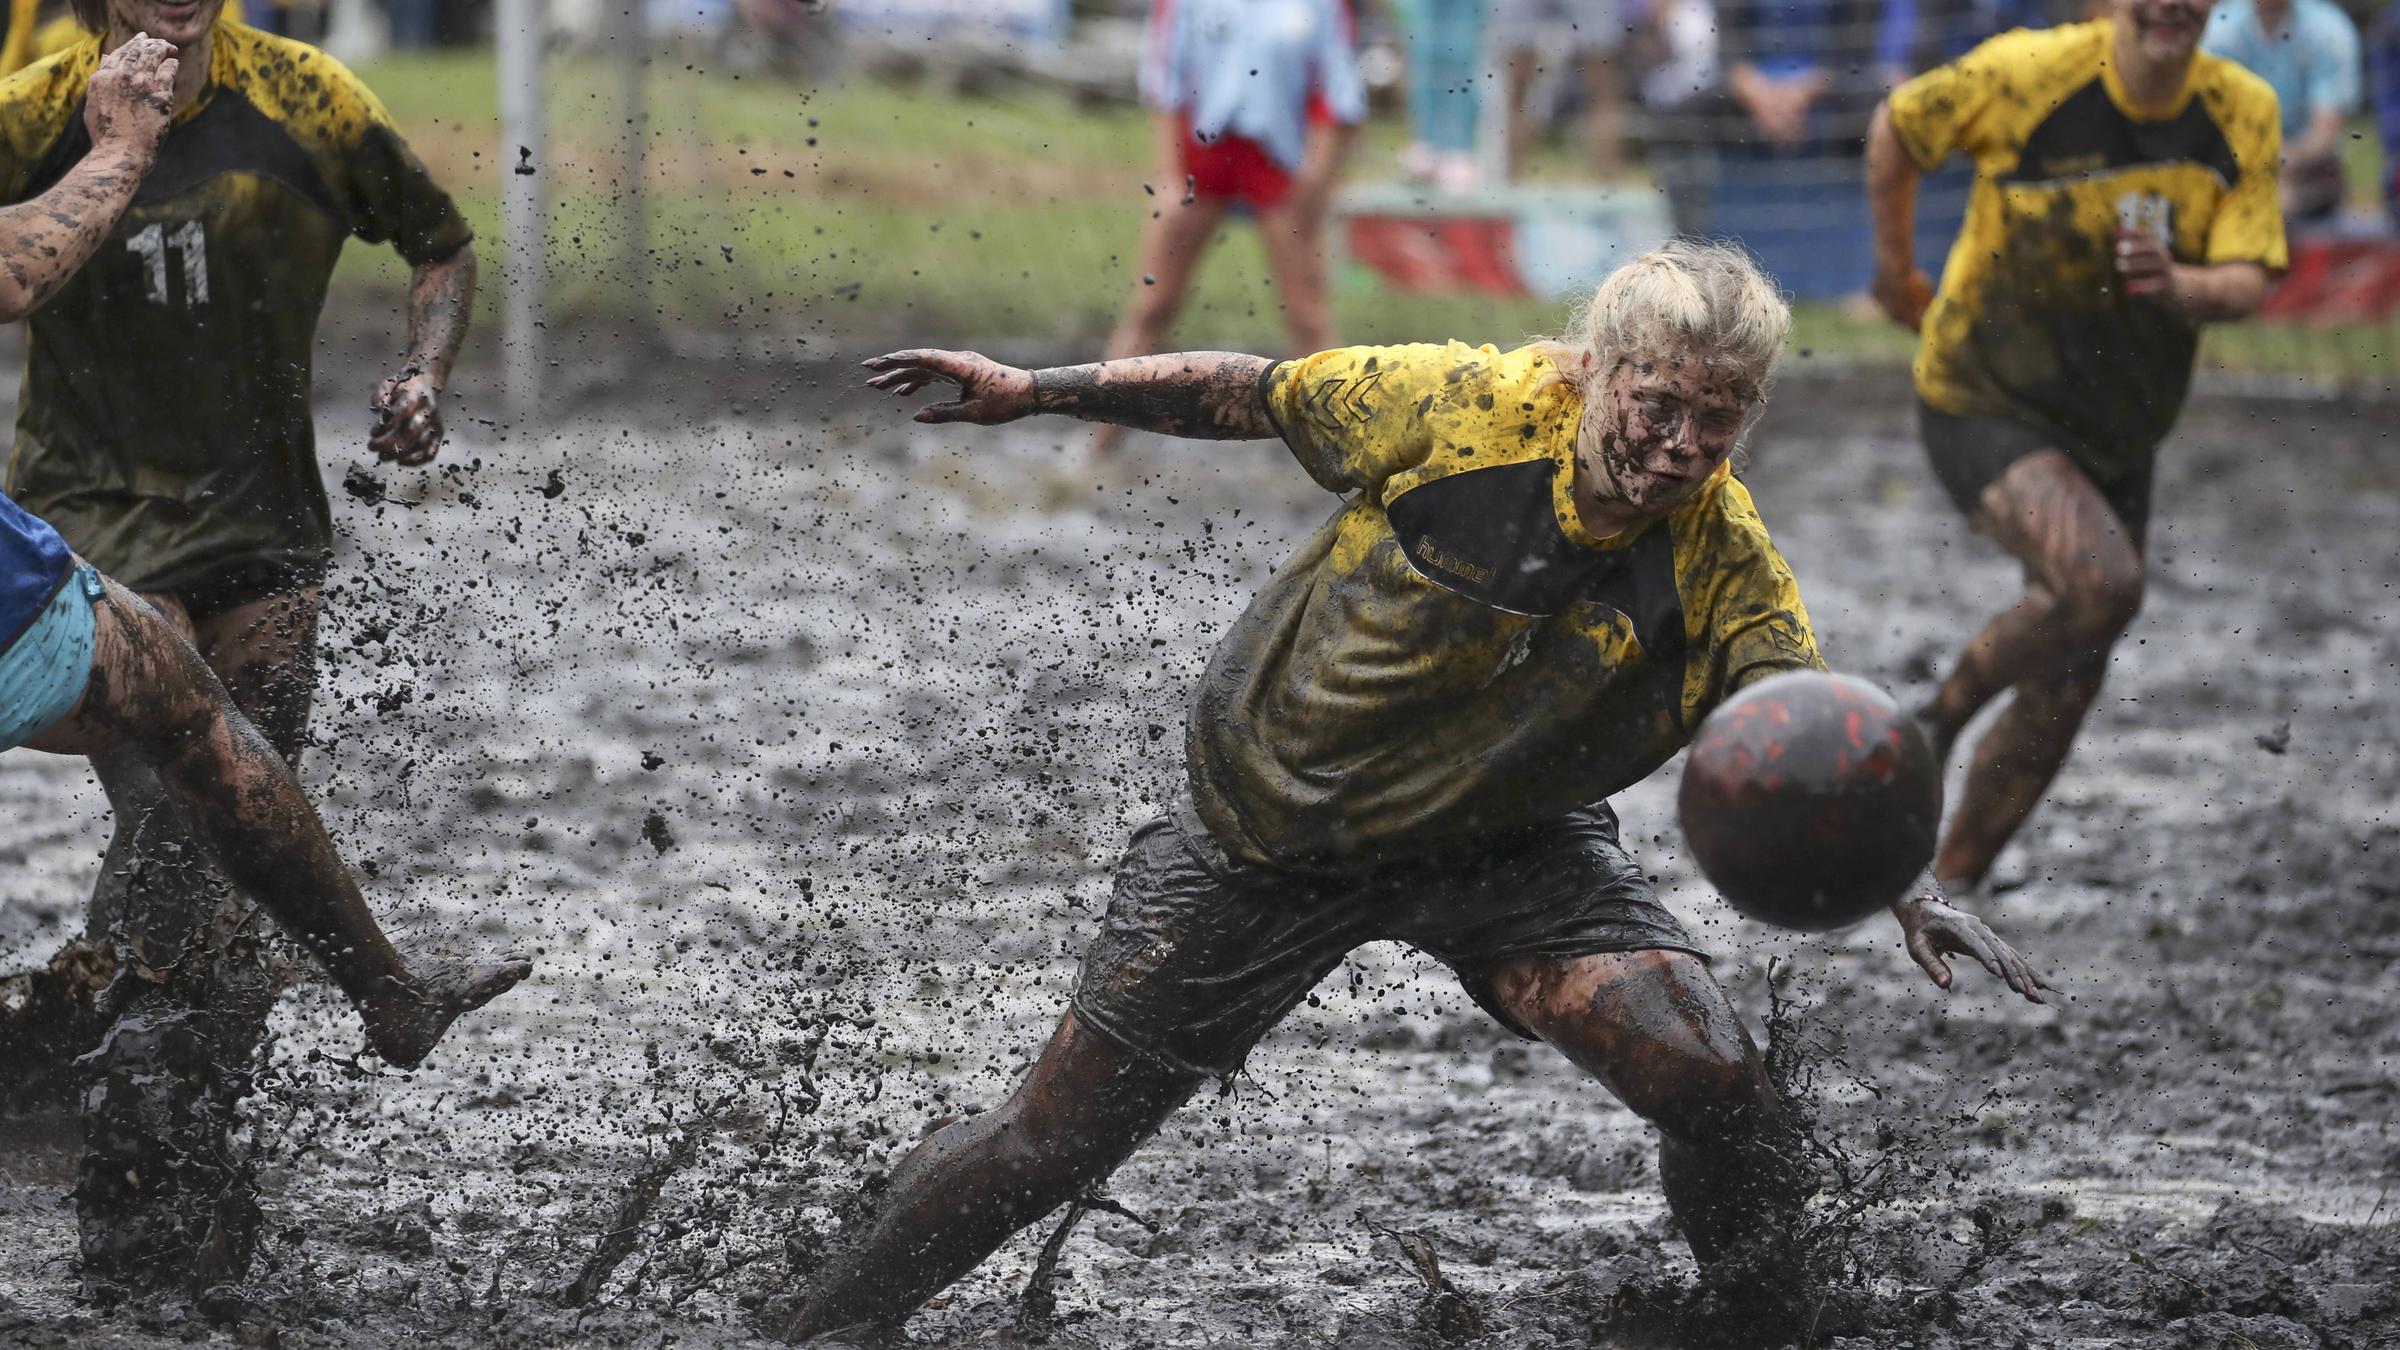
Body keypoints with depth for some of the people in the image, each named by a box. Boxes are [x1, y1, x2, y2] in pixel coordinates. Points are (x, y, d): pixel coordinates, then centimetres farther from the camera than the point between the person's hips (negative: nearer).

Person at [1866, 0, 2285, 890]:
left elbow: (2247, 281, -8)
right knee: (2101, 582, -29)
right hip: (1985, 405, -5)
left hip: (2118, 436, 5)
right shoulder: (2028, 74, -18)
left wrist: (2178, 285, -31)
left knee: (2065, 691, 5)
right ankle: (1941, 715, -4)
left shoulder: (2245, 114, -5)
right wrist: (1894, 267, 12)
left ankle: (1950, 884, 23)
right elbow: (1896, 129, -1)